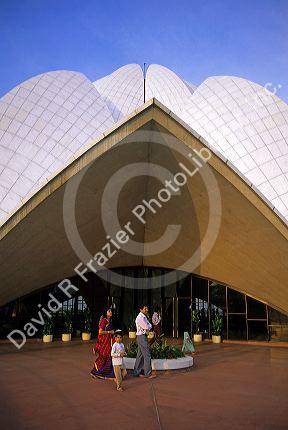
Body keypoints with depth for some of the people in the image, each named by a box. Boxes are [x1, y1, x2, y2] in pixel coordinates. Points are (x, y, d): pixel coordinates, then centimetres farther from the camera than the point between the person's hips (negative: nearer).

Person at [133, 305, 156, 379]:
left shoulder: (144, 317, 14)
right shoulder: (140, 318, -18)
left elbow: (149, 326, 14)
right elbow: (147, 327, -18)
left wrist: (148, 326, -6)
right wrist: (149, 325, 1)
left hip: (143, 336, 10)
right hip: (141, 337, -10)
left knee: (140, 355, 14)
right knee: (147, 355, -7)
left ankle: (137, 372, 21)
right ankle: (148, 373, -1)